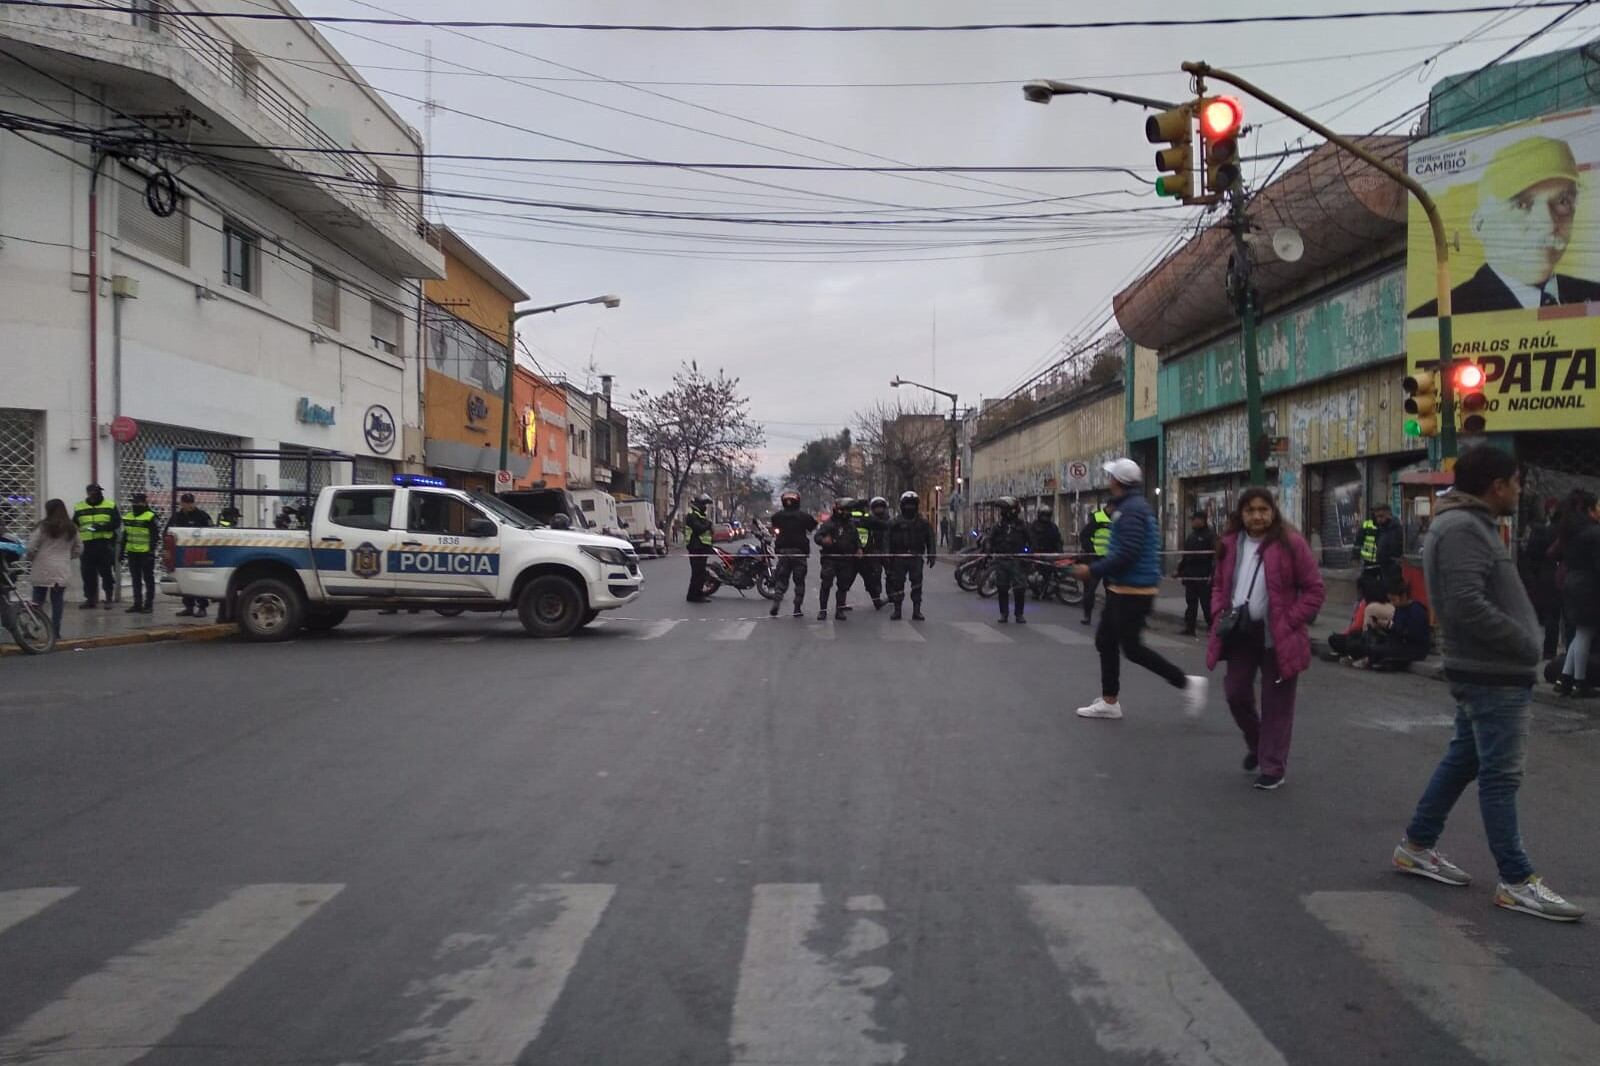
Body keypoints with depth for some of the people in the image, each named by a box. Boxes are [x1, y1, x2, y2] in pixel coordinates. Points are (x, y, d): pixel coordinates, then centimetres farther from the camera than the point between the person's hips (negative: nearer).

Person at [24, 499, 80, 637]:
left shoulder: (43, 527, -8)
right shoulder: (72, 528, 6)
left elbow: (30, 548, -8)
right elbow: (79, 549, 13)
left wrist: (32, 558, 10)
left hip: (43, 570, -3)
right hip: (62, 570, 3)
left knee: (37, 601, 6)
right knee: (58, 601, 6)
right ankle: (55, 631, 5)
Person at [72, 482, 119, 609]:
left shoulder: (110, 506, 5)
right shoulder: (79, 507, 12)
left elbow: (117, 523, -2)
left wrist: (102, 527, -16)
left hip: (105, 544, -3)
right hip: (87, 545, 3)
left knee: (105, 572, -2)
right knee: (87, 573, 5)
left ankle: (109, 598, 6)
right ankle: (90, 598, 15)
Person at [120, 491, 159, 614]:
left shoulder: (151, 517, -8)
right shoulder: (128, 517, 14)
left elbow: (155, 536, -11)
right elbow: (124, 536, 20)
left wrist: (151, 551, -17)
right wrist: (122, 551, 16)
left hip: (146, 553, -7)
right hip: (132, 553, 7)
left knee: (148, 579, 0)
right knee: (136, 580, 11)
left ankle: (149, 604, 3)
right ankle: (137, 604, 17)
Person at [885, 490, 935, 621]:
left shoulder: (923, 523, 8)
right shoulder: (894, 522, 2)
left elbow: (930, 540, 12)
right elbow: (887, 541, -1)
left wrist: (931, 555, 3)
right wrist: (887, 558, -8)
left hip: (916, 557, 1)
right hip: (899, 558, -1)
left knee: (917, 584, -3)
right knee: (897, 584, 2)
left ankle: (916, 611, 2)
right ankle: (897, 610, 10)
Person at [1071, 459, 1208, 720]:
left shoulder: (1131, 509, -19)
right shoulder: (1133, 505, 13)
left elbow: (1127, 553, -27)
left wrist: (1093, 570, -19)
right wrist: (1090, 565, 17)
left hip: (1133, 590, -10)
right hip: (1123, 588, 10)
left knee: (1131, 648, -4)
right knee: (1105, 641, 13)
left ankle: (1187, 682, 4)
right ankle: (1109, 701, 19)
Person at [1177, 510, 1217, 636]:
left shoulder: (1210, 536, -7)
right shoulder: (1190, 537, 17)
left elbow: (1215, 556, -14)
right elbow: (1184, 555, 23)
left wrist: (1212, 574, -21)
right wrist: (1179, 571, 18)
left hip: (1204, 577, -7)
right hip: (1190, 576, 7)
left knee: (1206, 603, -2)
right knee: (1190, 603, 9)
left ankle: (1211, 626, 6)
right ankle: (1189, 628, 12)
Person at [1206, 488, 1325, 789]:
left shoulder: (1290, 543, -9)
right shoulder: (1230, 544, 7)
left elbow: (1315, 589, -6)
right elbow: (1220, 586, 19)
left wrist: (1291, 621, -13)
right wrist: (1220, 614, 2)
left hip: (1276, 637, -4)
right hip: (1240, 633, 5)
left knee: (1275, 703, 3)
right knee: (1236, 693, 8)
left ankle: (1273, 767, 16)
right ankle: (1255, 744, 36)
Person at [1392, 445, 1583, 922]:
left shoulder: (1470, 525, 16)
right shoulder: (1462, 528, -18)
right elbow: (1466, 606, -27)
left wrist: (1523, 641, 9)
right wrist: (1525, 643, -18)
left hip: (1486, 671, 11)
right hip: (1493, 674, -11)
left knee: (1463, 759, 17)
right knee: (1501, 775, -4)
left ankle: (1417, 846, 26)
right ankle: (1517, 882, 3)